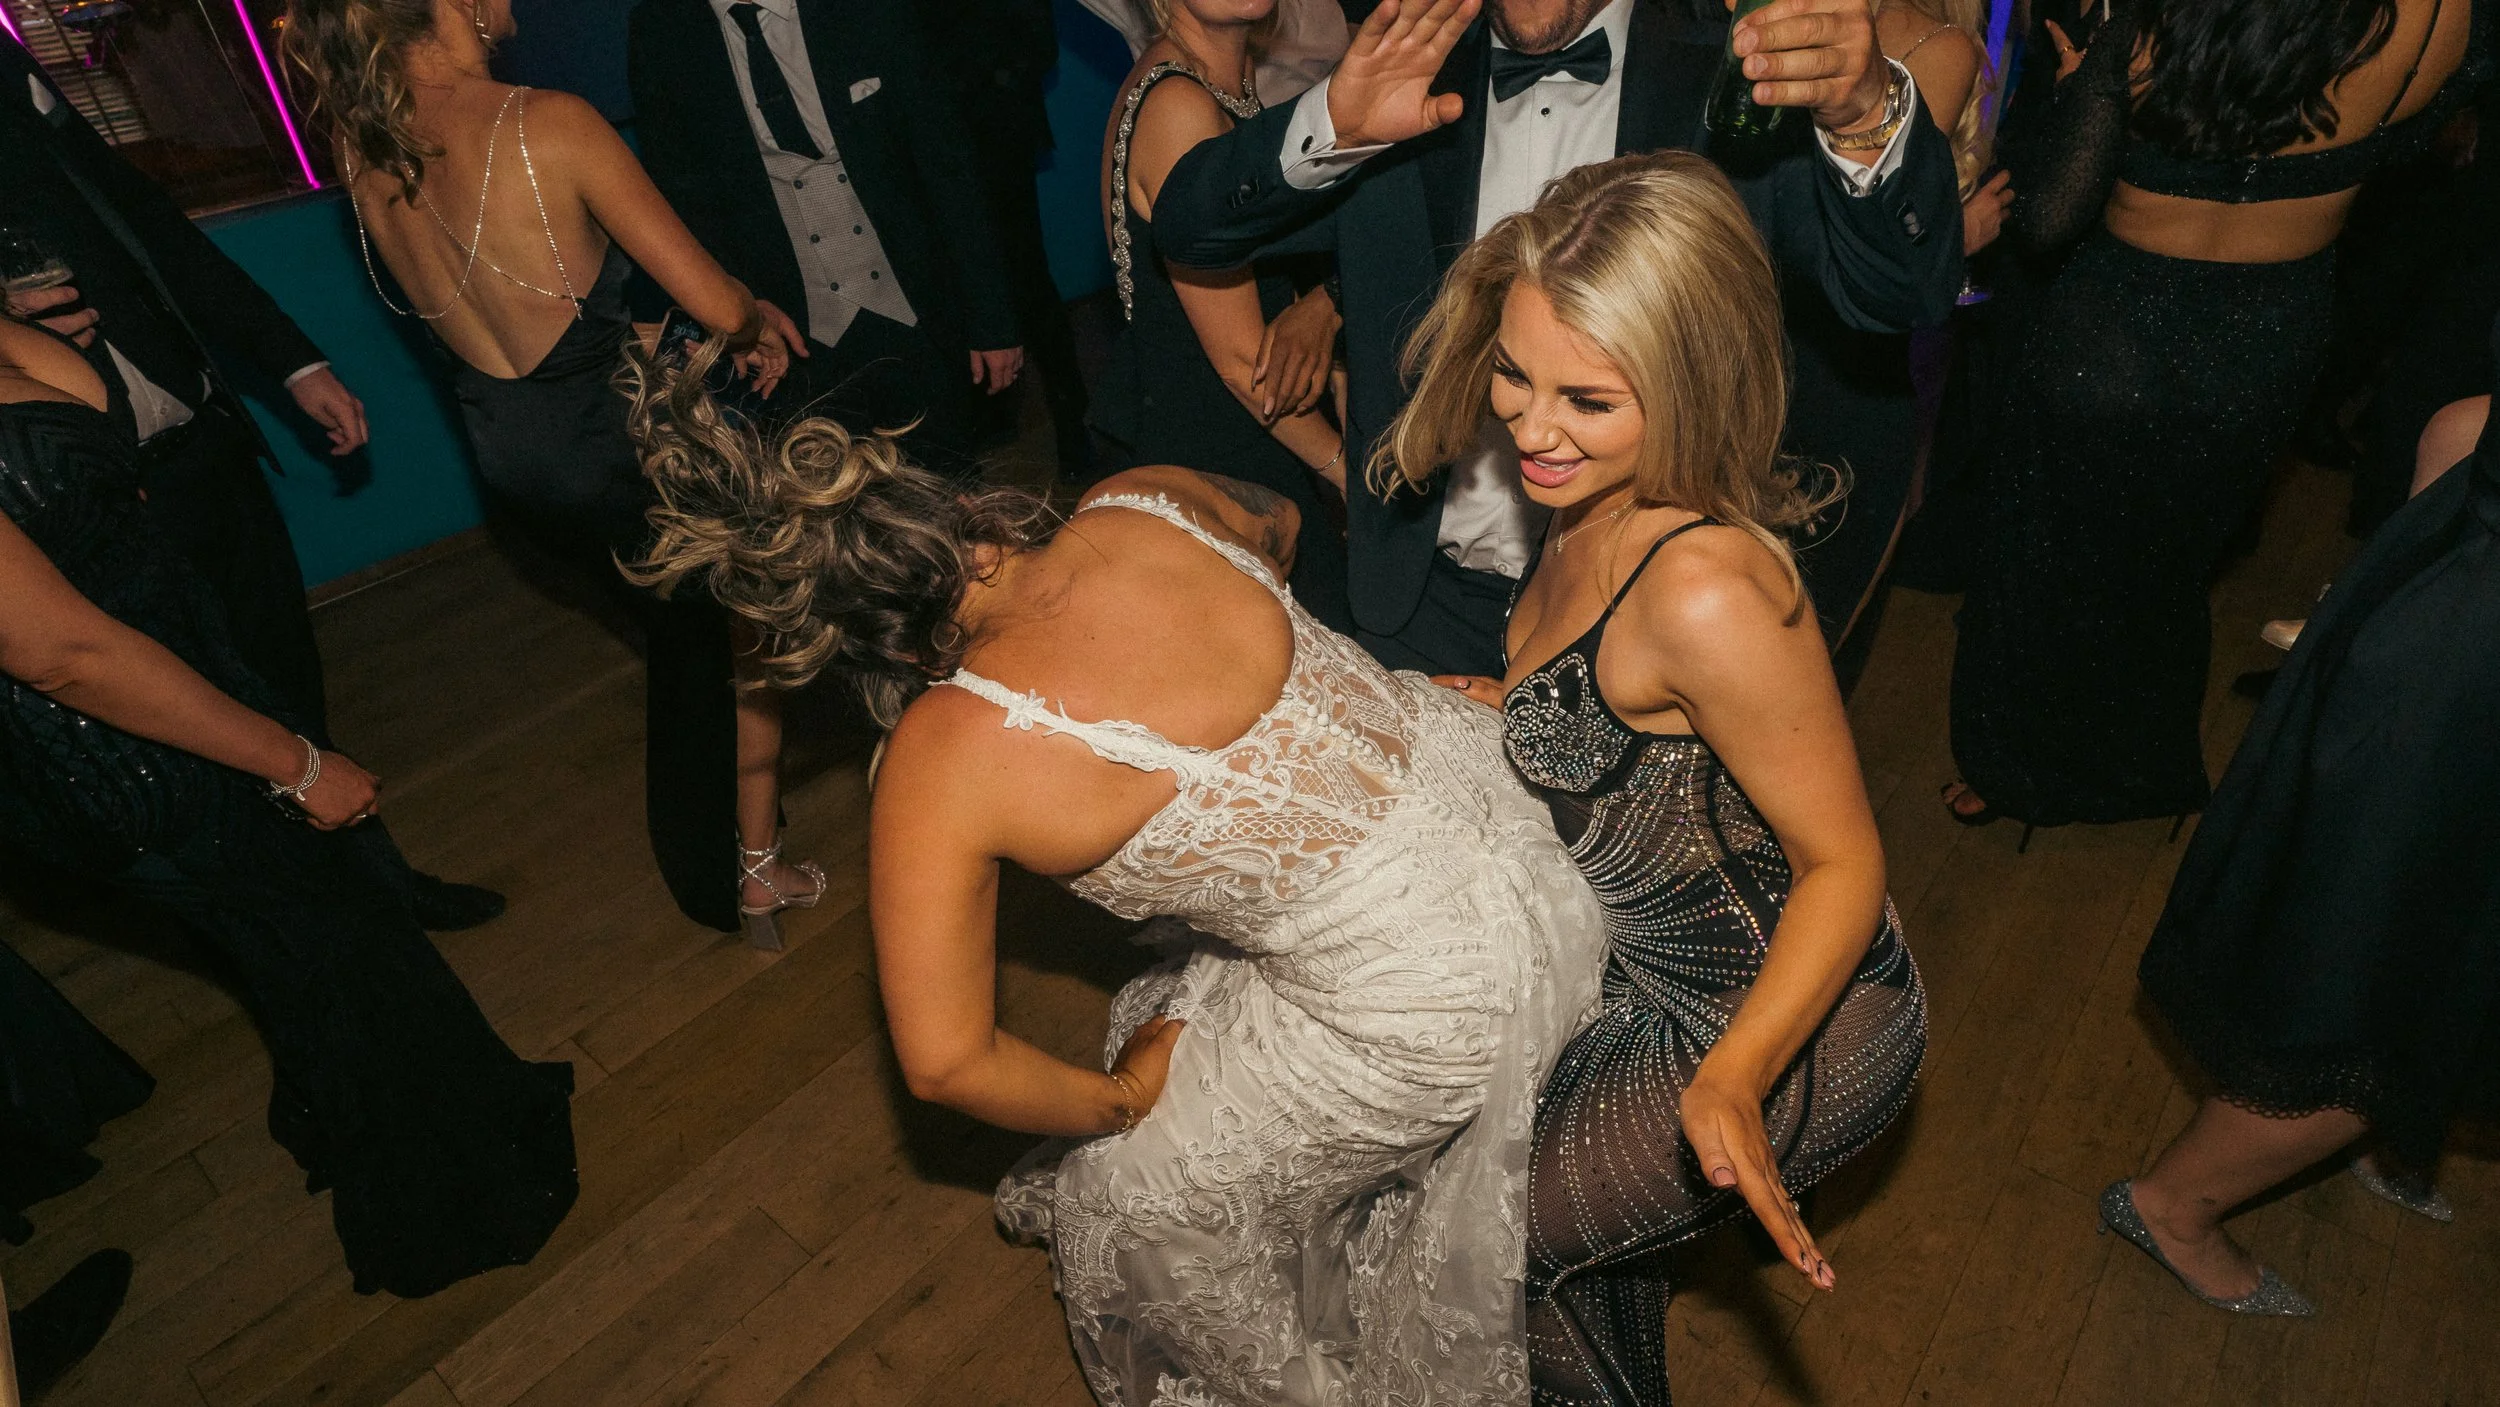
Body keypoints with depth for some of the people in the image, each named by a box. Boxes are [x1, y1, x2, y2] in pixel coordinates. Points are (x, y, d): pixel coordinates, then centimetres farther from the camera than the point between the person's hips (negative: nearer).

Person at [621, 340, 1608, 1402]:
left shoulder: (941, 763, -19)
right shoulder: (1145, 506, -7)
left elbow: (945, 1061, -12)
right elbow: (1275, 524, 17)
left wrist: (1117, 1101, 6)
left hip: (1427, 1000, -7)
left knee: (1136, 1209, 19)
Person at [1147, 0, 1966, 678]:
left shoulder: (1731, 75, -7)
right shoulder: (1409, 77, -1)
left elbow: (1908, 290, -18)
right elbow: (1185, 230, -6)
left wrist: (1867, 114, -38)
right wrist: (1331, 126, -25)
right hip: (1433, 594, 2)